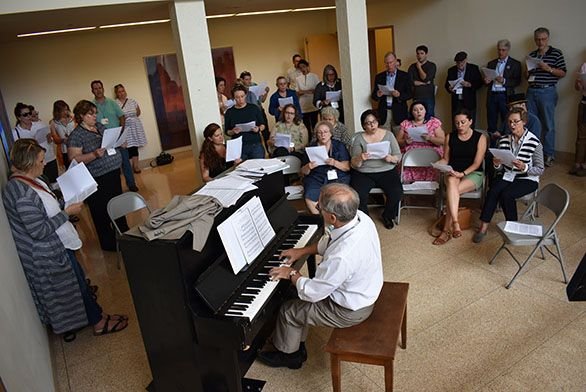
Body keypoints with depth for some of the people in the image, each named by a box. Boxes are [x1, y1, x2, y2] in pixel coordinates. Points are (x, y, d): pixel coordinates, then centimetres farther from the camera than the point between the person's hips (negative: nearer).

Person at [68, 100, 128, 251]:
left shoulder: (99, 126, 9)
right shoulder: (76, 135, -13)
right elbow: (74, 159, -18)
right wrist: (94, 155, -30)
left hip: (113, 172, 7)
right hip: (97, 180, -7)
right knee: (102, 212, 5)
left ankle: (124, 233, 39)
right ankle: (108, 243, 19)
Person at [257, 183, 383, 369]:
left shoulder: (341, 258, -40)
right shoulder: (360, 217, -16)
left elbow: (313, 293, -24)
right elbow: (330, 242, 6)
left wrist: (292, 275, -8)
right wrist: (302, 251, 6)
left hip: (351, 311, -8)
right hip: (366, 290, 8)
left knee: (288, 311, 8)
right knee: (299, 296, 19)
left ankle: (288, 354, 35)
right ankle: (297, 346, 37)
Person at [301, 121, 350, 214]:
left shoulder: (339, 146, 10)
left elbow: (347, 167, 2)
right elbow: (303, 172, 11)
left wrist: (335, 163, -17)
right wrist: (308, 167, -12)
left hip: (337, 178, -1)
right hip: (316, 179, 1)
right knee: (309, 199, -29)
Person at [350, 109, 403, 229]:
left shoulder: (388, 134, 5)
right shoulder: (359, 138, 1)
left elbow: (398, 156, 5)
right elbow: (354, 164, -3)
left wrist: (391, 158, -17)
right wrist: (360, 158, -25)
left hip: (387, 171, 1)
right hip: (364, 173, -1)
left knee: (396, 193, -25)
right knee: (358, 195, -28)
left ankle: (387, 215, 7)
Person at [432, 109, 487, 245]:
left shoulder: (480, 138, -1)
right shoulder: (450, 137, 8)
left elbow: (477, 163, -6)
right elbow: (446, 159, 11)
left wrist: (463, 173, -23)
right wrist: (438, 164, -12)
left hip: (473, 174, -2)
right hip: (453, 173, 2)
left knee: (452, 191, -34)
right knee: (451, 183, -37)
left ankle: (446, 229, -28)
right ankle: (455, 223, -44)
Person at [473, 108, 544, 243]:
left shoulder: (534, 142, -10)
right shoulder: (503, 140, 3)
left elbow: (540, 170, -7)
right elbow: (500, 169, 8)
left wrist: (524, 167, -26)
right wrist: (497, 164, -16)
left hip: (527, 179, -3)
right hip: (506, 175, 4)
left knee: (506, 194, -29)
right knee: (493, 191, -27)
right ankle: (483, 227, -24)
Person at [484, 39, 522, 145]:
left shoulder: (515, 64, 5)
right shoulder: (491, 63, 17)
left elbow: (517, 81, -2)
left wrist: (504, 81, -17)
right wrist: (486, 81, -5)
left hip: (505, 95, -4)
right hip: (492, 95, 4)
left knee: (506, 120, -6)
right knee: (491, 122, 5)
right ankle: (491, 147, 11)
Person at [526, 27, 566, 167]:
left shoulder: (556, 53, 0)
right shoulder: (531, 55, 14)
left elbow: (563, 73, -2)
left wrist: (548, 68, -15)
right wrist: (528, 73, 0)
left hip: (547, 91, -5)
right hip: (531, 91, 5)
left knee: (548, 124, -2)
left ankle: (549, 155, 5)